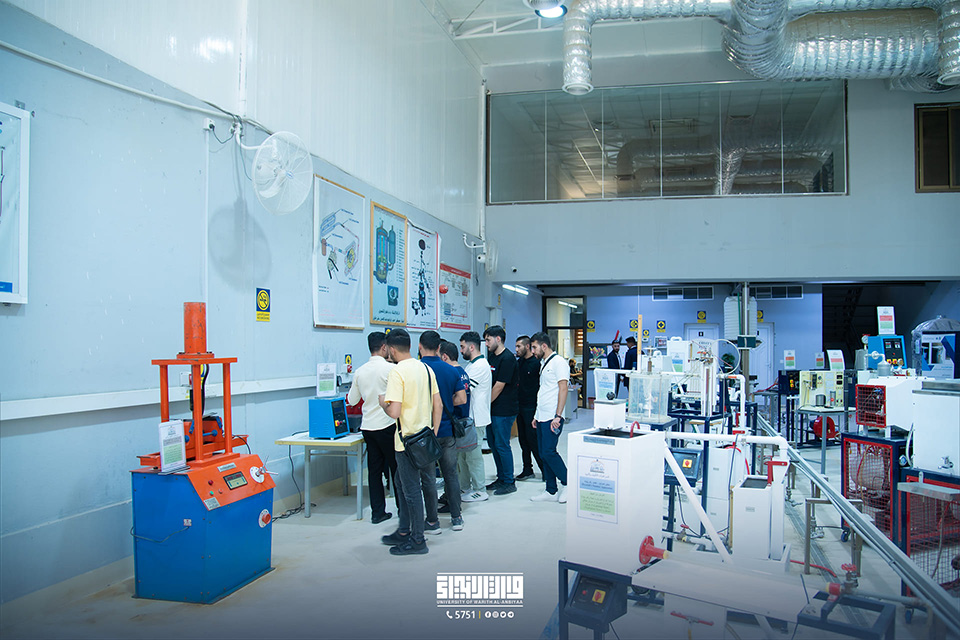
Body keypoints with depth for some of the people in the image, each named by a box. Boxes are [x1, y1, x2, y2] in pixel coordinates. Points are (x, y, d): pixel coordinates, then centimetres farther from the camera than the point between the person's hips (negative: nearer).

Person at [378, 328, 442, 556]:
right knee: (401, 482, 21)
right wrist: (433, 434, 17)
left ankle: (417, 541, 14)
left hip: (408, 440, -8)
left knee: (411, 490, 3)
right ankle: (404, 532, 30)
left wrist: (383, 402, -2)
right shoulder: (426, 368, 7)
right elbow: (438, 406, 9)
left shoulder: (397, 372, -17)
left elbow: (394, 412, -23)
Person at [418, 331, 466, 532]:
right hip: (447, 430, 4)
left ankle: (432, 521, 11)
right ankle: (456, 518, 19)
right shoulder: (451, 370, 3)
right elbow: (461, 398, 2)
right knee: (451, 474, 13)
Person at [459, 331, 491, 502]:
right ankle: (464, 488, 25)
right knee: (462, 454, 15)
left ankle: (480, 491, 8)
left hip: (475, 419, -10)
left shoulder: (480, 366, -16)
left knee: (473, 455, -2)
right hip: (467, 417, 10)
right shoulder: (471, 365, 17)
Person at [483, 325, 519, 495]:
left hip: (503, 411, -9)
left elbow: (499, 386, -17)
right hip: (492, 409, 9)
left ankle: (509, 483, 7)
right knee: (494, 444, 14)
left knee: (502, 446, -4)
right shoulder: (491, 356, 14)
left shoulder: (507, 358, -15)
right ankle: (501, 479, 25)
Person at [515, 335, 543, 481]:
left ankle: (545, 470, 6)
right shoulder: (519, 362, 11)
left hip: (531, 407, -8)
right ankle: (527, 469, 20)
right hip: (520, 406, 8)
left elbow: (542, 386, -12)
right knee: (523, 440, 12)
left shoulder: (536, 363, -12)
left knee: (533, 440, -5)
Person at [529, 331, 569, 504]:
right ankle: (551, 491, 15)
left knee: (549, 452, -11)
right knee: (544, 455, 9)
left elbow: (563, 389, -16)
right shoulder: (543, 363, 19)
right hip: (542, 417, 9)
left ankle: (567, 483, 7)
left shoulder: (558, 362, -10)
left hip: (552, 418, -9)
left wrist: (558, 416, -21)